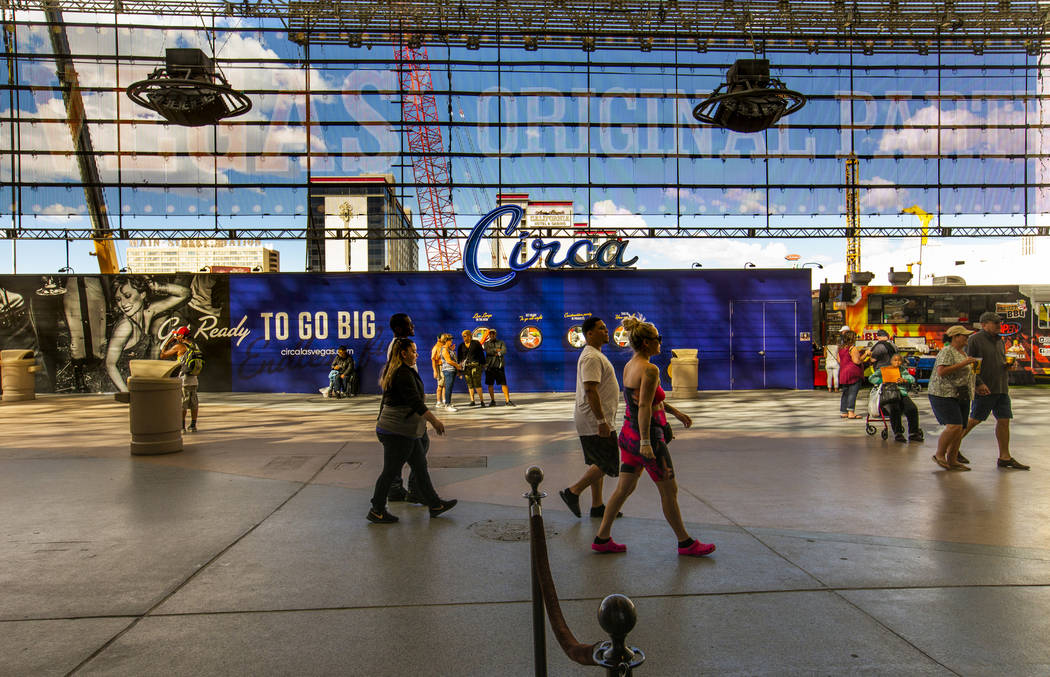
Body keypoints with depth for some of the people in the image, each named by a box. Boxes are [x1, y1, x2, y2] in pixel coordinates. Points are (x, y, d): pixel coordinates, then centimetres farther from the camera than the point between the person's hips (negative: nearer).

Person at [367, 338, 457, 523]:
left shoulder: (394, 371, 15)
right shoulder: (404, 373, -19)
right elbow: (415, 402, -25)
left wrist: (380, 421, 32)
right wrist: (434, 420, -24)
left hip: (405, 431, 11)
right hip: (398, 431, -11)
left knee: (420, 466, 14)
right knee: (391, 471, 0)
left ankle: (434, 504, 21)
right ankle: (376, 511, 12)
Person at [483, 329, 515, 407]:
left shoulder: (501, 343, 9)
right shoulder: (486, 344, 9)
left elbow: (504, 351, -10)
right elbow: (488, 351, -11)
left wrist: (496, 353, -15)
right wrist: (497, 350, -12)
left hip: (499, 366, -1)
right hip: (489, 366, 1)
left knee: (504, 383, -6)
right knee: (490, 384, 2)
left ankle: (507, 401, -5)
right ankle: (492, 401, 13)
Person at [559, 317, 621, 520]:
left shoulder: (595, 355, 17)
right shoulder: (591, 357, -18)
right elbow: (591, 391, -25)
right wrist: (602, 421, -26)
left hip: (594, 421, 11)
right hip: (594, 421, -11)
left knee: (598, 463, 13)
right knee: (608, 463, -6)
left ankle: (597, 506, 19)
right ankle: (573, 492, 1)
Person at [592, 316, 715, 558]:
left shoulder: (629, 366, 10)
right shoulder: (649, 369, -18)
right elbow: (644, 407, -25)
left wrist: (675, 412, 28)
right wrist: (646, 443, -27)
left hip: (629, 433, 9)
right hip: (647, 436, -9)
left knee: (624, 488, 13)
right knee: (669, 490, 6)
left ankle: (602, 538, 17)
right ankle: (685, 543, 19)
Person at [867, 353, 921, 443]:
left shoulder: (903, 370, 22)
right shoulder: (884, 370, 14)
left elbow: (912, 379, 6)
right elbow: (871, 378, 3)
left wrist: (904, 380, -16)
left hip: (902, 394, 3)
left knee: (912, 409, -25)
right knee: (894, 410, -33)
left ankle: (913, 433, -15)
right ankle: (897, 434, -24)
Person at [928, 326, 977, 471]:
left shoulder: (962, 353, 18)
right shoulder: (946, 351, -11)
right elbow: (941, 372, -24)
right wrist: (963, 364, -22)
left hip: (961, 396, 9)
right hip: (944, 394, -9)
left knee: (959, 429, 6)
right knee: (954, 426, -18)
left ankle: (952, 460, 13)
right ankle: (939, 455, -3)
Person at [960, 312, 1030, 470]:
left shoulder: (1000, 341, 17)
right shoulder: (975, 340, -8)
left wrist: (1008, 365, 3)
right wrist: (979, 383, -20)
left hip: (1002, 388, 7)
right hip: (985, 389, -7)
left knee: (1004, 421, 5)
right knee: (975, 420, -4)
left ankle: (1005, 458, 10)